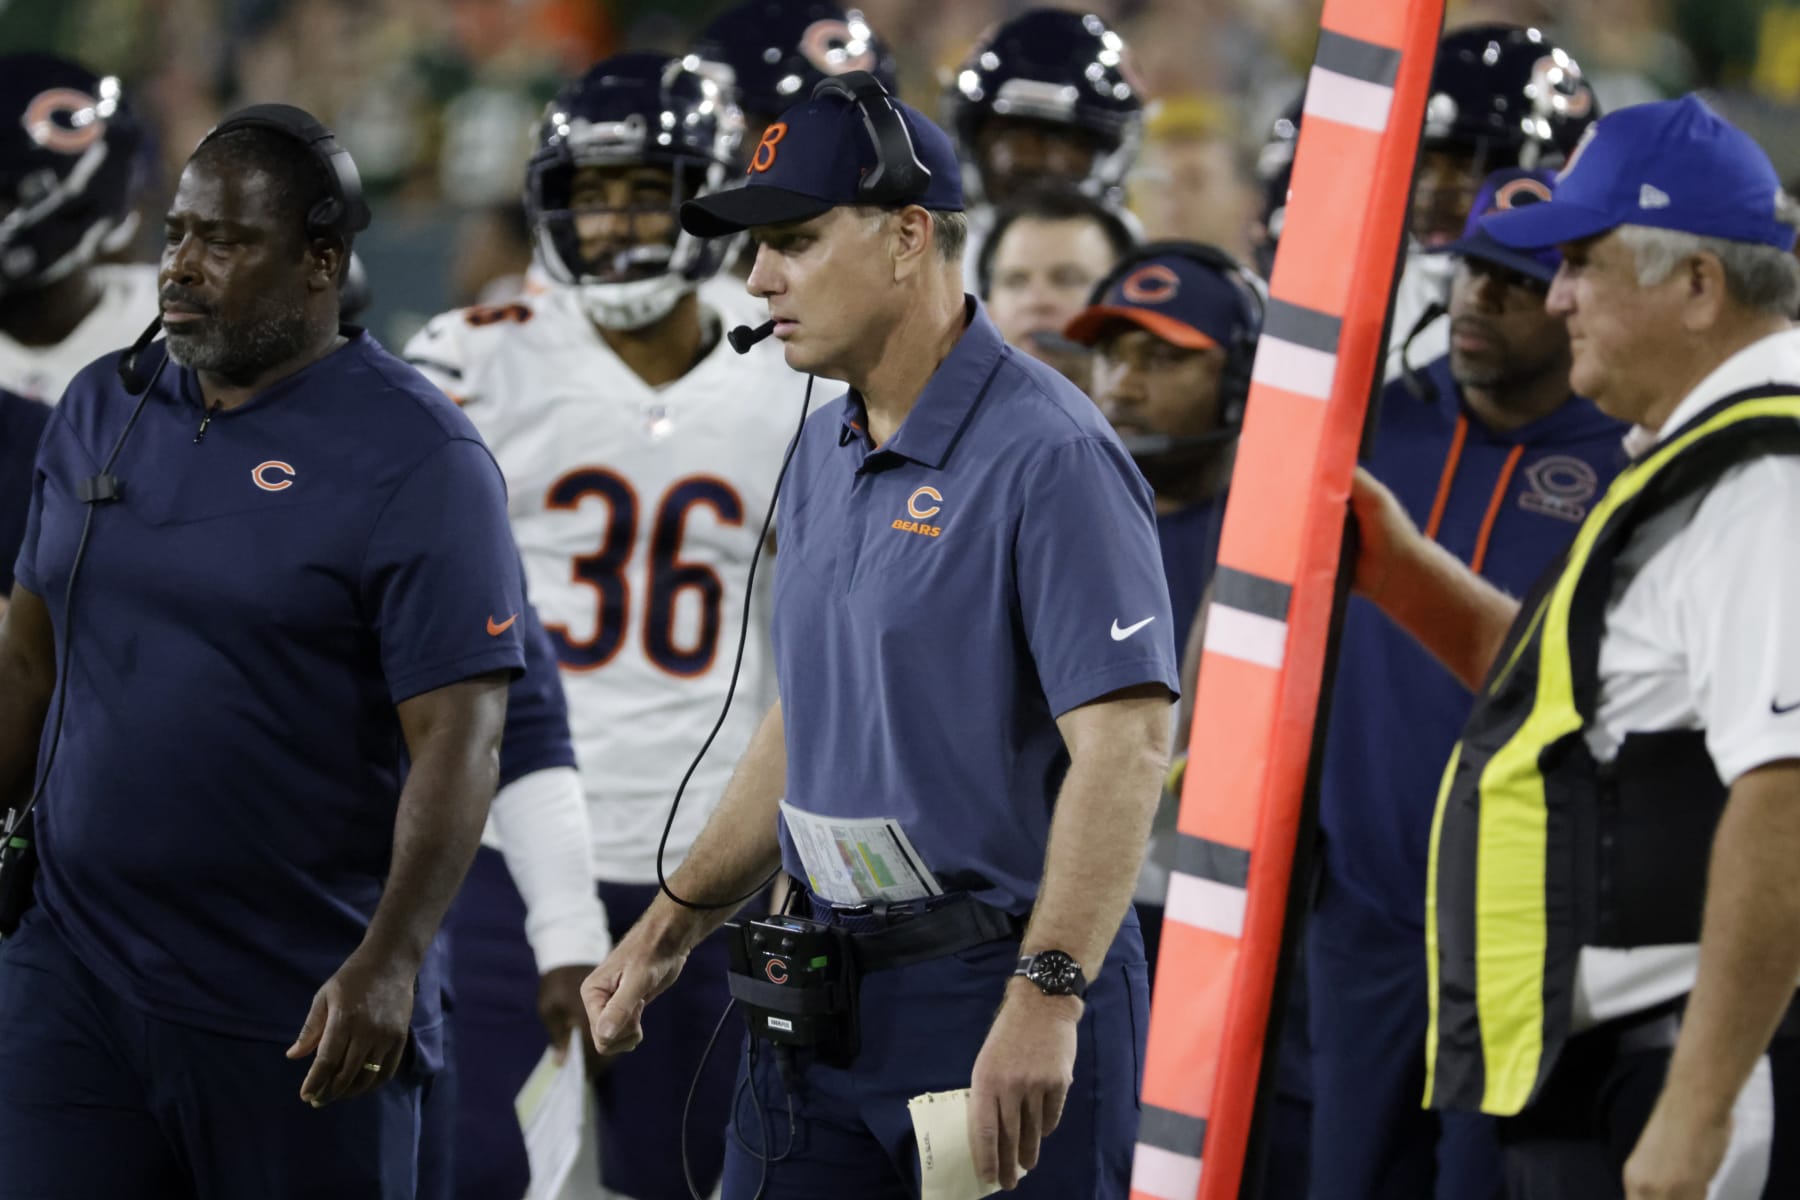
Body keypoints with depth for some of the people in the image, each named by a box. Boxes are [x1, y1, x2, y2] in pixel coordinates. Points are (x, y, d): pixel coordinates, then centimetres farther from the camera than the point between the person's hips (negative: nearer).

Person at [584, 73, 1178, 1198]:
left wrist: (1045, 998, -28)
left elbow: (1126, 741, -22)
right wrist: (674, 924, 21)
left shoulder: (1047, 456, -15)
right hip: (827, 1001, 8)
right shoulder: (826, 455, 14)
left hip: (1000, 1004, -8)